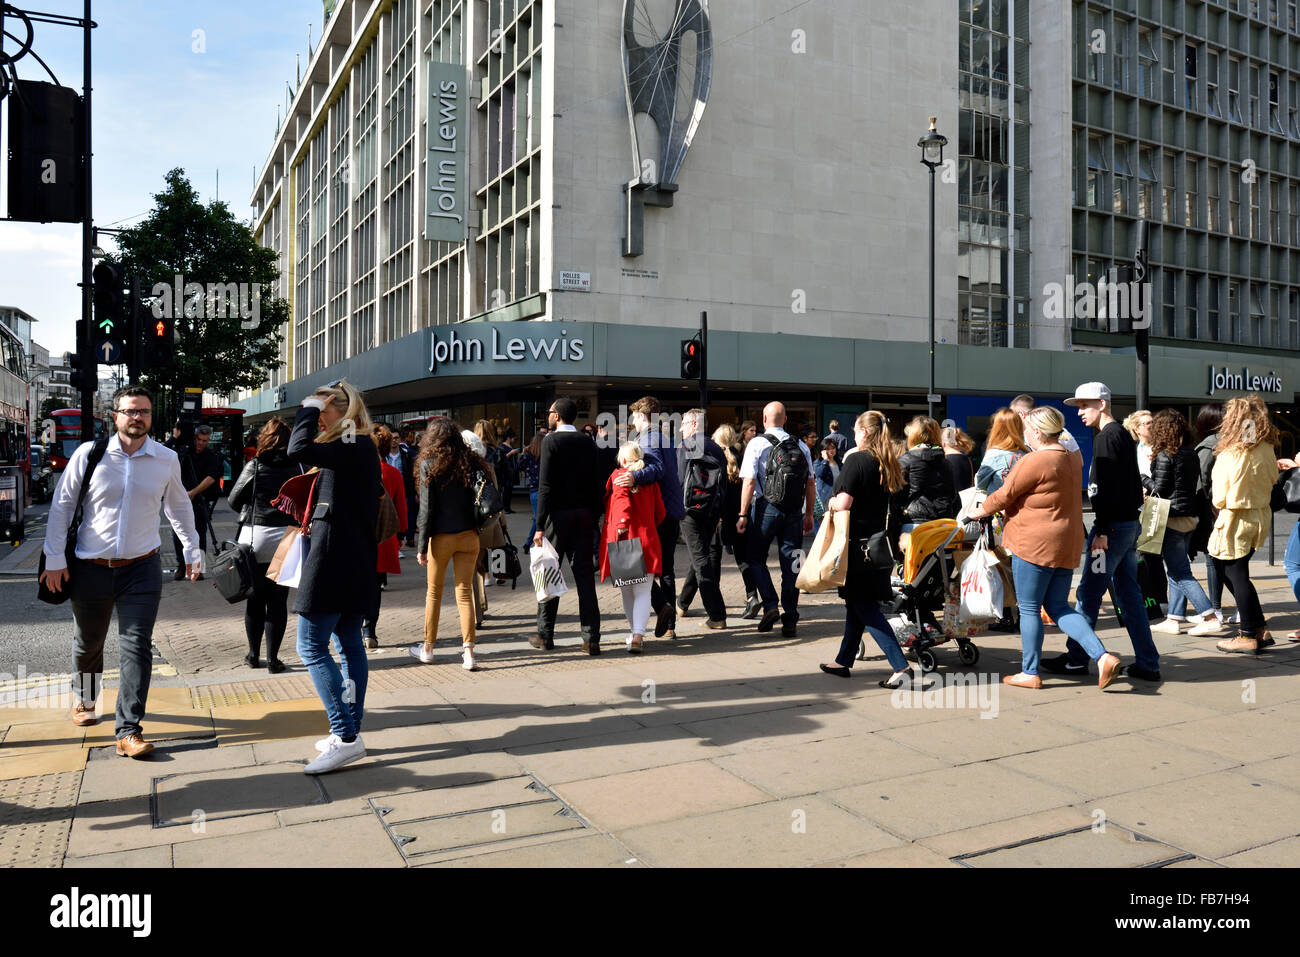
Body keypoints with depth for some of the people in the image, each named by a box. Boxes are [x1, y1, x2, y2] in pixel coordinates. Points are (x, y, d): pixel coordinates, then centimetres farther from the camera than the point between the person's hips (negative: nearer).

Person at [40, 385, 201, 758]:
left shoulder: (167, 460, -1)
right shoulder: (89, 454, -6)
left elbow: (179, 506, 15)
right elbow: (61, 505, 1)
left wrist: (191, 551, 17)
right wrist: (54, 559, -1)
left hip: (142, 567, 0)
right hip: (90, 569, 0)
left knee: (137, 646, -6)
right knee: (87, 642, 17)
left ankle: (129, 731, -2)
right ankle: (84, 699, 46)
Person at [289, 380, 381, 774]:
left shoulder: (351, 448, -16)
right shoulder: (360, 448, 16)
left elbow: (299, 450, -29)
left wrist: (310, 407, -15)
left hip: (334, 558, -10)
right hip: (354, 562, 10)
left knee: (312, 647, -7)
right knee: (349, 644, 12)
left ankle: (346, 737, -7)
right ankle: (350, 730, 19)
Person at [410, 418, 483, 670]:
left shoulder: (429, 464, -6)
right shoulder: (469, 462, 3)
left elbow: (427, 508, -7)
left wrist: (422, 546, -3)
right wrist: (479, 530, 9)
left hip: (441, 537, -2)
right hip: (468, 535, 2)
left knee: (434, 592, 12)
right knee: (465, 592, 6)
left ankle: (427, 649, 25)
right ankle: (468, 652, 1)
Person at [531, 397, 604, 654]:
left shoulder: (551, 441, -8)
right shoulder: (588, 443, 7)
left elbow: (545, 485, -13)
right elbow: (595, 485, 7)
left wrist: (540, 525, -12)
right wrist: (594, 521, 13)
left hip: (558, 515, -4)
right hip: (584, 515, 4)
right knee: (584, 574, 6)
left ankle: (545, 635, 14)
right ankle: (591, 638, 5)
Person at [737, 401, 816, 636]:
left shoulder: (757, 445, -4)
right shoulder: (801, 447, 8)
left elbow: (749, 482, -9)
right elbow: (810, 484, 9)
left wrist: (743, 514, -6)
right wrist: (809, 514, 17)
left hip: (766, 509, -3)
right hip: (794, 511, 3)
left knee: (757, 558, 13)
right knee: (790, 564, 6)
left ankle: (770, 606, -3)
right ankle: (790, 621, 7)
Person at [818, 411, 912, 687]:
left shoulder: (856, 460, -13)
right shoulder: (890, 465, 7)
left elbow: (843, 503, -20)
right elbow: (894, 505, 13)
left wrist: (830, 503, 1)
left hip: (858, 543, -8)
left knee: (865, 608, -3)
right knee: (856, 602, 17)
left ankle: (901, 667, -11)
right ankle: (844, 661, 28)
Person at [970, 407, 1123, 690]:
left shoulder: (1034, 461, -16)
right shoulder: (1069, 459, 14)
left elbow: (1003, 496, -9)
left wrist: (978, 513, 8)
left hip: (1035, 545, -9)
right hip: (1066, 546, 9)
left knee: (1029, 609, 3)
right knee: (1058, 607, 15)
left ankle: (1029, 673, 12)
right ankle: (1103, 656, 1)